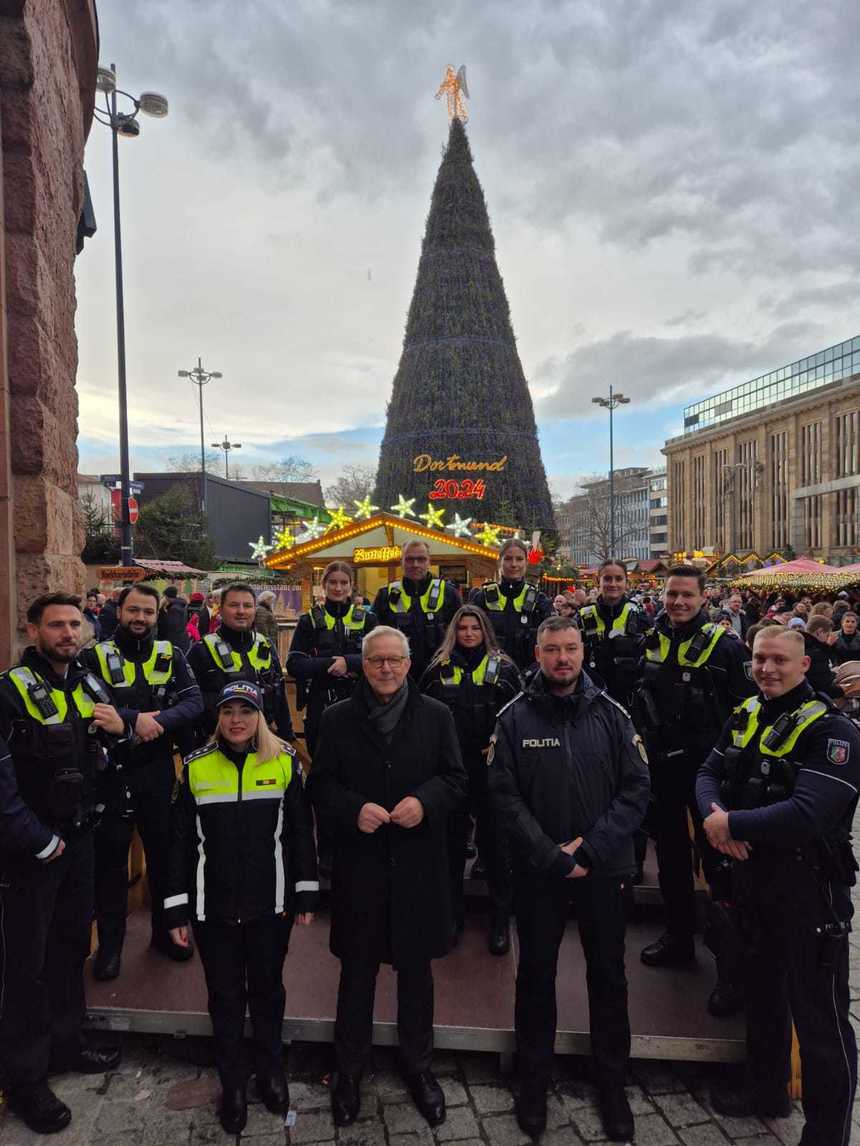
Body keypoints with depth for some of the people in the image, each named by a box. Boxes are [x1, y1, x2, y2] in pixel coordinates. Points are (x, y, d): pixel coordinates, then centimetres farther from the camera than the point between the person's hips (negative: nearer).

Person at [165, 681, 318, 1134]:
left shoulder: (285, 762, -7)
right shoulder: (196, 766, -5)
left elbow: (300, 831, -2)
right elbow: (180, 840, -1)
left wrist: (305, 896, 0)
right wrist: (176, 910, -1)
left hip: (270, 905, 0)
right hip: (213, 908, 1)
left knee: (267, 990, 17)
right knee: (225, 996, 14)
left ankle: (271, 1071, 39)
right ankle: (232, 1084, 34)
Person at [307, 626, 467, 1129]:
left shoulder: (437, 716, 0)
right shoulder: (338, 718, 0)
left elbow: (456, 780, 0)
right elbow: (320, 785, 1)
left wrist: (426, 801, -19)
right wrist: (354, 809, -17)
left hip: (418, 864, 1)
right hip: (359, 865, 0)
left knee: (416, 970, 16)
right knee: (357, 972, 14)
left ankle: (419, 1067, 38)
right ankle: (350, 1069, 36)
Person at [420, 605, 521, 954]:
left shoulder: (504, 668, 2)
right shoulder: (438, 669, 5)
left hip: (491, 768, -1)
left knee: (493, 840, 7)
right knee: (451, 840, 11)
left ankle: (501, 919, 22)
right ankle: (452, 915, 27)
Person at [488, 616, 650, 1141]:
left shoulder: (612, 714, -3)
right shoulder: (514, 718, -6)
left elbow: (637, 788, -6)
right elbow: (505, 794, -9)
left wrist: (590, 849, -15)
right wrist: (551, 855, -16)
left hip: (605, 868, 1)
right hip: (538, 870, -1)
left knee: (609, 977, 15)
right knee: (536, 974, 15)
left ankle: (613, 1083, 36)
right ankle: (534, 1079, 36)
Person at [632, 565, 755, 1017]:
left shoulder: (725, 646, -10)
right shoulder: (652, 641, 5)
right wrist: (646, 740, 10)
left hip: (709, 768, -5)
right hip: (662, 766, 6)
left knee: (719, 860, 1)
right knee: (671, 853, 18)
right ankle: (678, 936, 36)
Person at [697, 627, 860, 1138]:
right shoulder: (746, 716, 3)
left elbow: (806, 814, -30)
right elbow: (709, 773, 5)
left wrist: (733, 823, -20)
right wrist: (713, 814, -16)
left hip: (810, 889, -7)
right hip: (753, 877, 7)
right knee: (762, 991, 24)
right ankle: (767, 1089, 45)